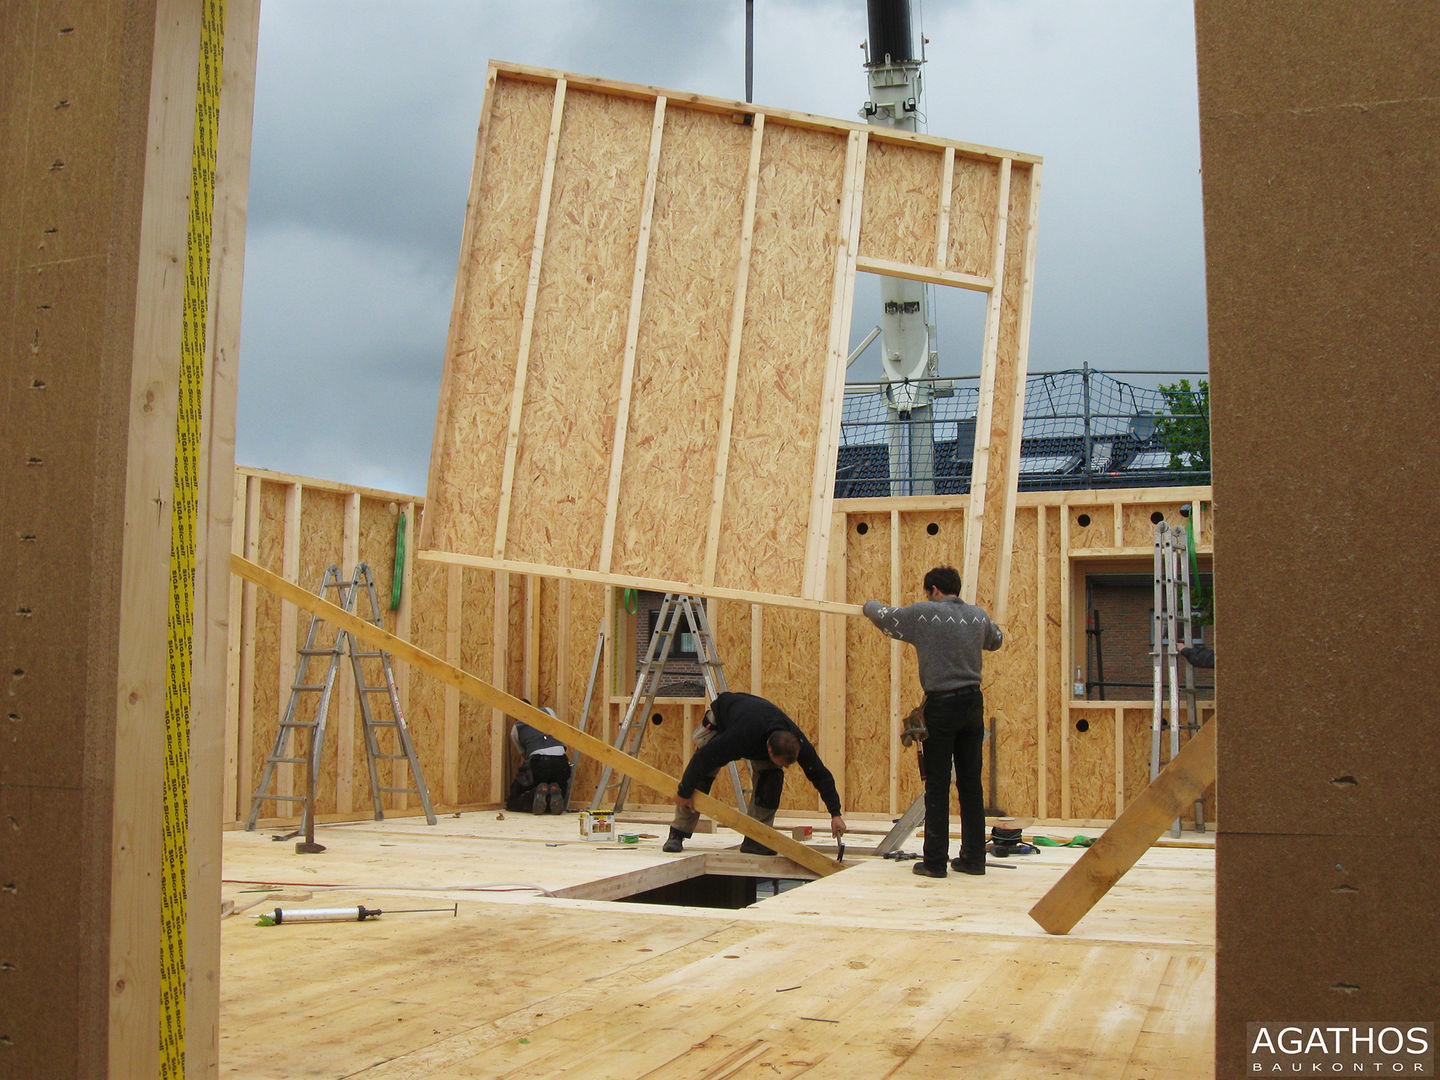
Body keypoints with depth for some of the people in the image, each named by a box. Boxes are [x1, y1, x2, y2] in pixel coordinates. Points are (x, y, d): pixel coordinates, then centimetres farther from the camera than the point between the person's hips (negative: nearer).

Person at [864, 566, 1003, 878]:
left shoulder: (924, 613, -7)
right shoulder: (979, 616, 6)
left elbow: (883, 615, 7)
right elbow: (996, 640, 27)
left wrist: (869, 604, 29)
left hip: (941, 705, -5)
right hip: (973, 703, 5)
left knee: (937, 785, 0)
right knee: (971, 783, 9)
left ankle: (934, 861, 2)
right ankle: (974, 858, 13)